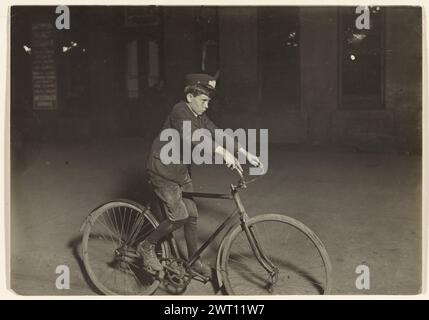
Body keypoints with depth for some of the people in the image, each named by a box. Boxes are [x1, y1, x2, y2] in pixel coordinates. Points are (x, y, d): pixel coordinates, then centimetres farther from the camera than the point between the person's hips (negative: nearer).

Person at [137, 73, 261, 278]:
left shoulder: (199, 117, 4)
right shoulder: (180, 112, -22)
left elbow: (218, 134, 0)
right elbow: (192, 138, -39)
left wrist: (246, 154, -12)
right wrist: (224, 153, -50)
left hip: (181, 172, 8)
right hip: (163, 171, -8)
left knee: (192, 216, 9)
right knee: (179, 217, -15)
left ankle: (194, 259, 24)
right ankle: (146, 247, 5)